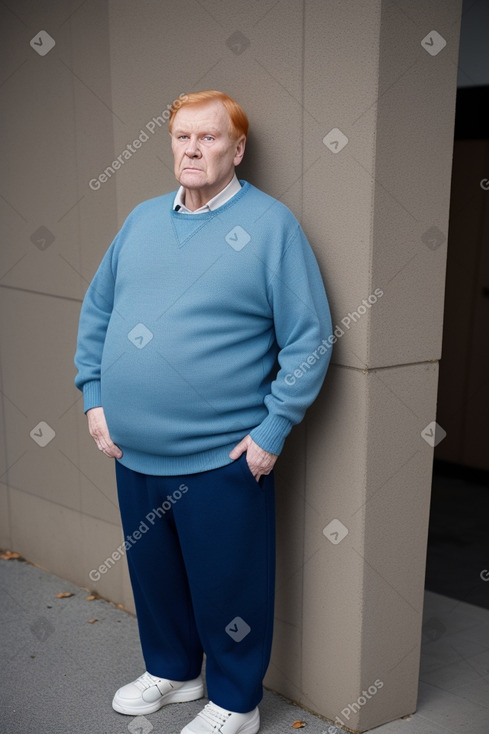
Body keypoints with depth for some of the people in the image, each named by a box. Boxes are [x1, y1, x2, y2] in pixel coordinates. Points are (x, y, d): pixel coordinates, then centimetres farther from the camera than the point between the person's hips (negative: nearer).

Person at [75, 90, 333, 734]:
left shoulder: (271, 224, -9)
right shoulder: (142, 220, 9)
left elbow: (309, 339, -11)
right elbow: (96, 311, 15)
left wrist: (273, 429, -15)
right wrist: (95, 397, 7)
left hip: (223, 457, -5)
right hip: (134, 450, 6)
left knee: (227, 584, 9)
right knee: (154, 572, 21)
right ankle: (173, 669, 45)